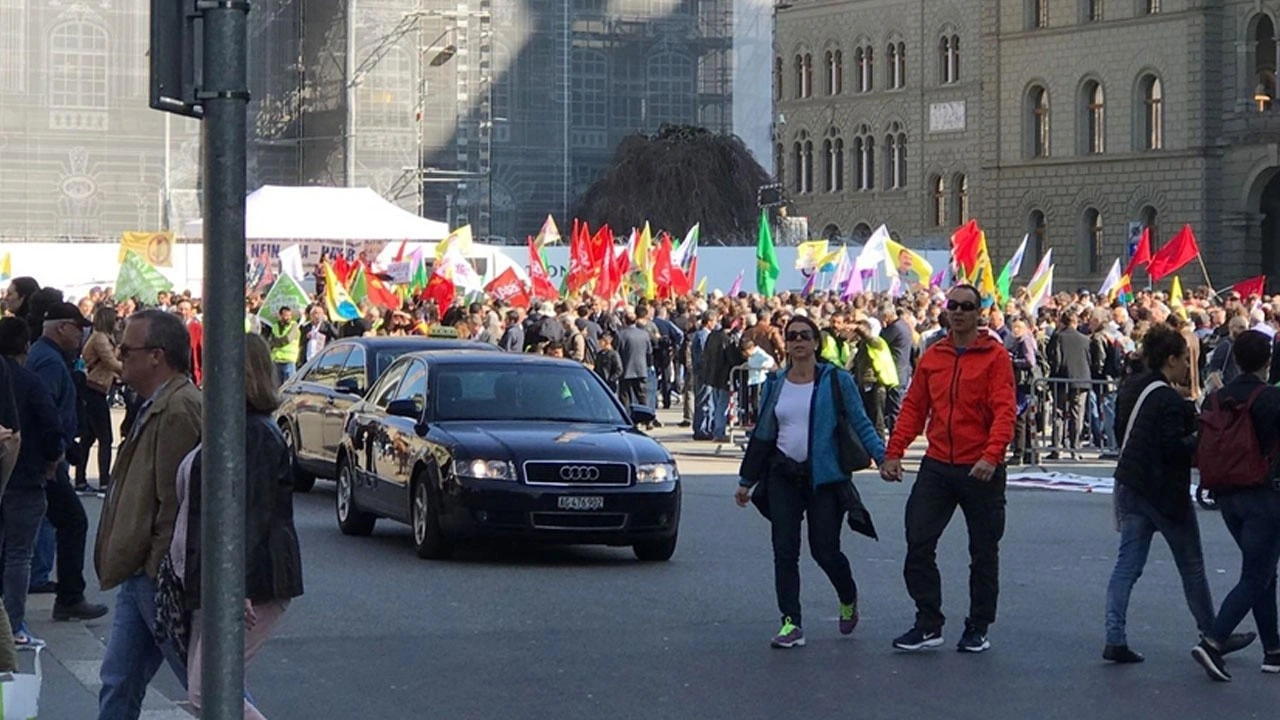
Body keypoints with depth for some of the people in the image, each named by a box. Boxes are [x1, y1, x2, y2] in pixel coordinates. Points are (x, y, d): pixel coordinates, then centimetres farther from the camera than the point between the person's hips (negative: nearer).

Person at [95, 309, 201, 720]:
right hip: (139, 576, 10)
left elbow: (177, 502, -22)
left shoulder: (179, 410, -18)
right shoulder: (155, 408, 15)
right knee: (119, 685, 13)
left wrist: (161, 571, -20)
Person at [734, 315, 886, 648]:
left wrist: (883, 457, -15)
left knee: (825, 550, -2)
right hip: (783, 475, 3)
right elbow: (762, 434, 15)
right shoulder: (774, 384, 9)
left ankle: (848, 599, 29)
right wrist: (746, 480, 16)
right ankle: (791, 623, 1)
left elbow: (861, 424, -2)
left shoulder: (836, 380, -2)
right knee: (784, 551, -4)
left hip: (824, 476, -3)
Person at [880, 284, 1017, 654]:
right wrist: (893, 452, 1)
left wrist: (991, 455, -26)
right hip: (937, 467, 4)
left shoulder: (995, 356, -5)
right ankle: (928, 624, 6)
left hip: (980, 470, -3)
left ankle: (978, 629, 19)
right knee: (919, 543, -3)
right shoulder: (932, 357, 8)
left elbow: (1004, 411, -13)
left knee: (983, 552, 7)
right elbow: (913, 407, 10)